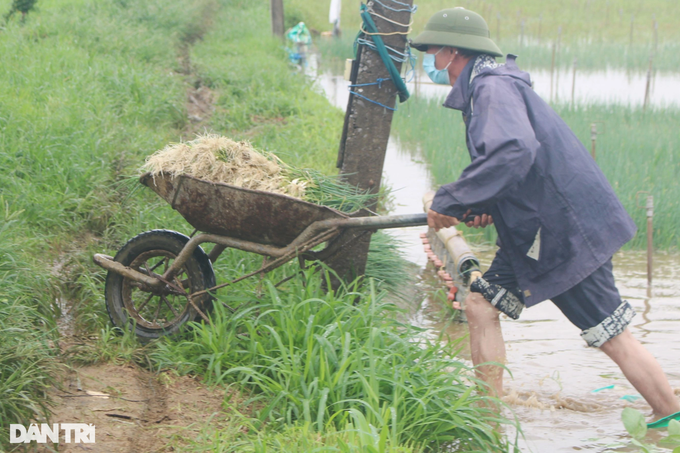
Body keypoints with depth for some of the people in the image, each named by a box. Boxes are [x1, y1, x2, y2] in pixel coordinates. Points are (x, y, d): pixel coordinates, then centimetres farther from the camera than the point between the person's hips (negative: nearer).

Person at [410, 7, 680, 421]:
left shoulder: (493, 87, -18)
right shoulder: (484, 87, 15)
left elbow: (514, 151, -36)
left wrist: (449, 202, -27)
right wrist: (480, 208, 6)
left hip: (568, 232, -10)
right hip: (533, 233, 10)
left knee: (614, 337, -4)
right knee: (481, 305, 8)